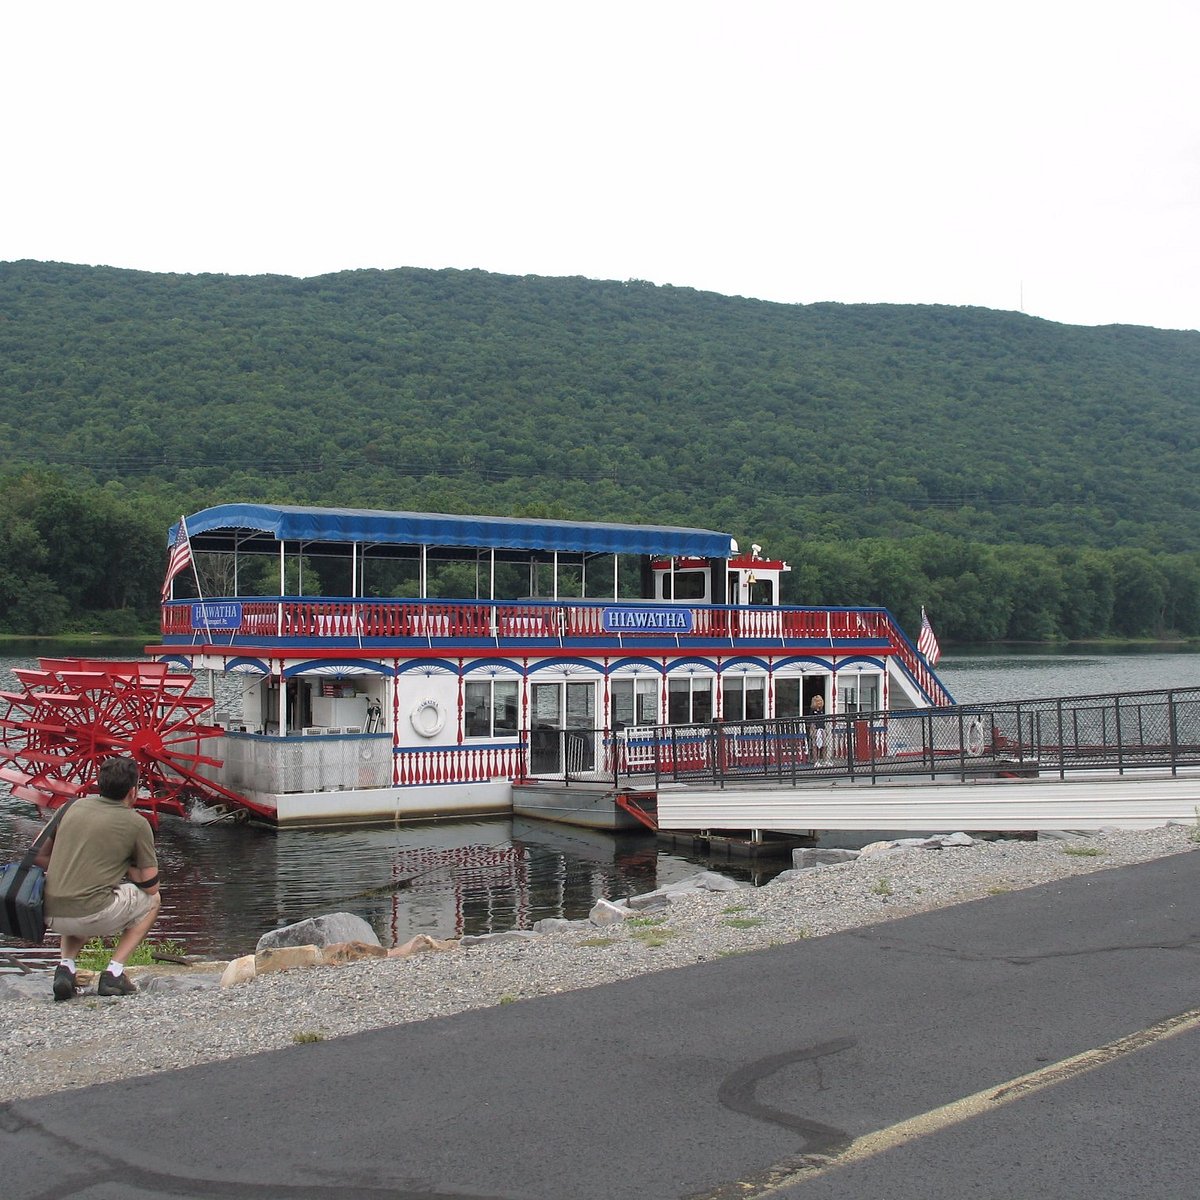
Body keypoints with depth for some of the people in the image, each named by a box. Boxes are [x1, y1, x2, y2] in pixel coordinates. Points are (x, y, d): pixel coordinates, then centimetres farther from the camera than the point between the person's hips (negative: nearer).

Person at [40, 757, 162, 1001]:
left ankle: (65, 966, 14)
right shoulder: (136, 823, -1)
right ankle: (113, 973, 8)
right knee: (152, 899, 21)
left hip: (49, 915, 5)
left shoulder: (76, 805, 13)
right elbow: (150, 885, 3)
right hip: (90, 917, -5)